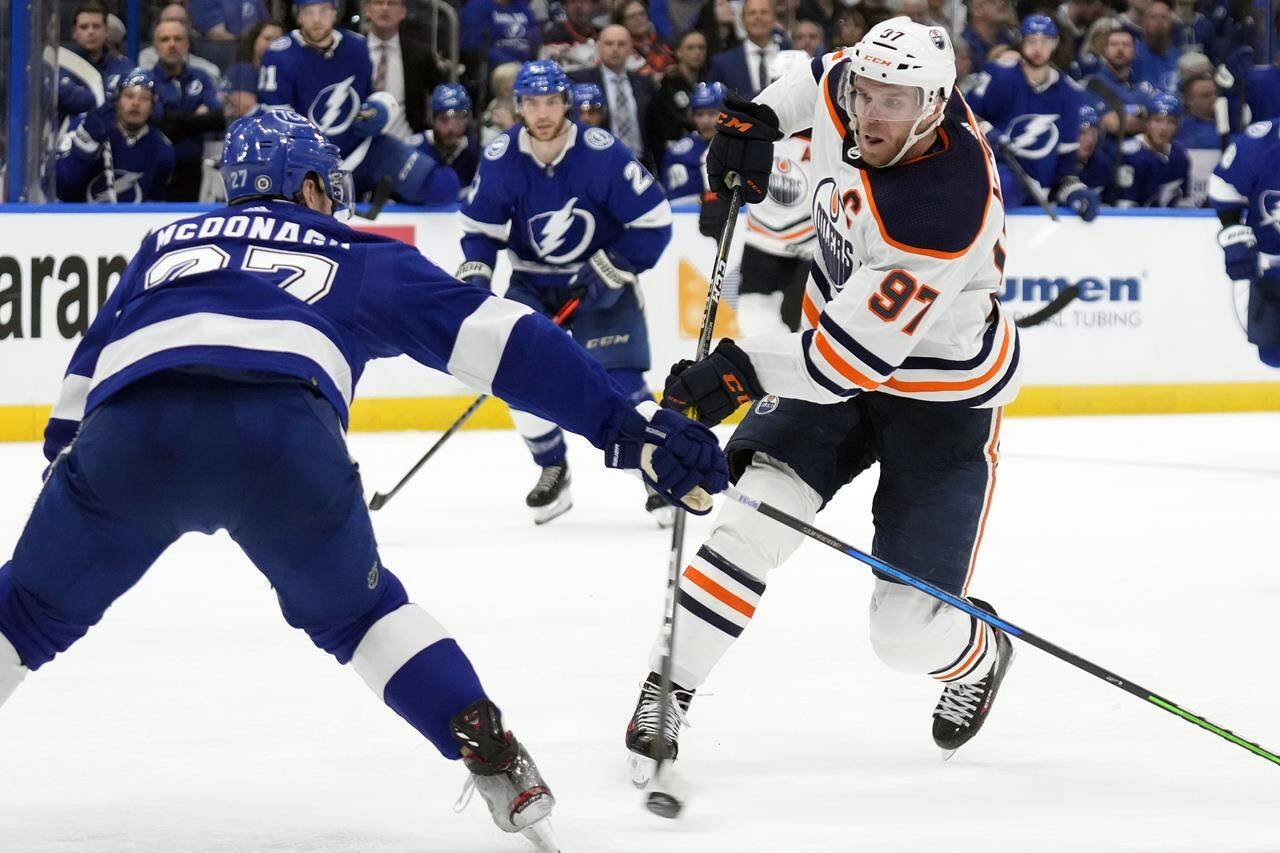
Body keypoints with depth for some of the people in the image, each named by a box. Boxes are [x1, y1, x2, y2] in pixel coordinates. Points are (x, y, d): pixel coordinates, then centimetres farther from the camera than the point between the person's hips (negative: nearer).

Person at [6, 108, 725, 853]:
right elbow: (501, 338, 21)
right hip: (284, 430, -1)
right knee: (353, 611, 25)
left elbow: (87, 366, 34)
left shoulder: (167, 244, 38)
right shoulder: (360, 258, 30)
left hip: (126, 428, 1)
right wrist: (630, 426, 18)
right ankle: (494, 761, 12)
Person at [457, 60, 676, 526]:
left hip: (599, 281, -3)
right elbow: (480, 227, 1)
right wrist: (474, 276, -15)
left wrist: (611, 271, -19)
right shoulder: (500, 159, -12)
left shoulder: (602, 152, -21)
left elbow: (653, 221, -15)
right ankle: (552, 471, 7)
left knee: (618, 379, -15)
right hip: (532, 283, 3)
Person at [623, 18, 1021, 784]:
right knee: (758, 513, -16)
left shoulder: (945, 210, -36)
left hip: (941, 395, -6)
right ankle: (666, 691, -7)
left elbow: (855, 354, -35)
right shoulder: (847, 100, -14)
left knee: (908, 628, -6)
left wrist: (741, 371, -35)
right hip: (835, 350, 6)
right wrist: (759, 117, 0)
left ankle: (978, 658, 30)